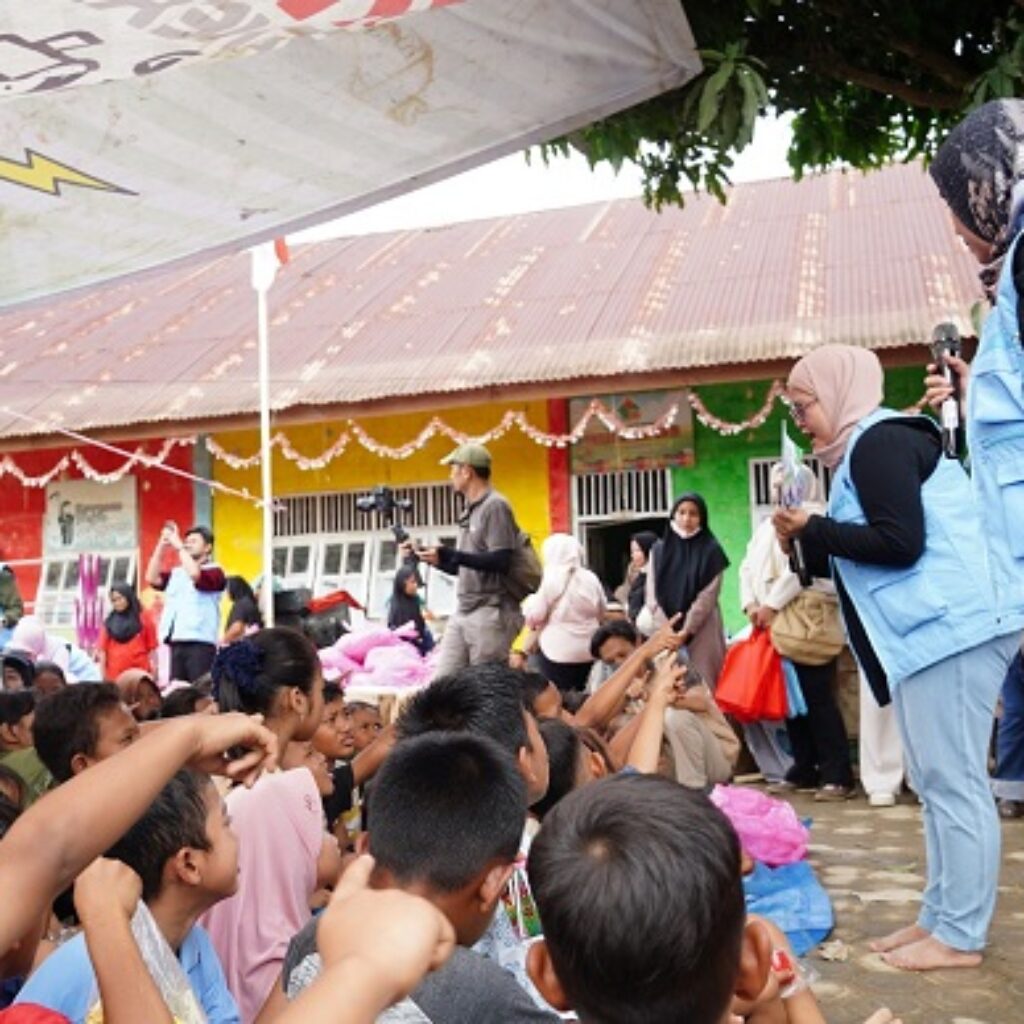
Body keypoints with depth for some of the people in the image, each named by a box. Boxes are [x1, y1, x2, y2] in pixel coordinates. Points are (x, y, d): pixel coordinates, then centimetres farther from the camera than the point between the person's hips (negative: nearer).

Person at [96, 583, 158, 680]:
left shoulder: (144, 620, 7)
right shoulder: (108, 623, 8)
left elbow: (152, 649, 7)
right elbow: (102, 650, 7)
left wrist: (154, 671, 1)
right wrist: (103, 676, 1)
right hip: (115, 674, 1)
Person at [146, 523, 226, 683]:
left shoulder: (214, 571, 1)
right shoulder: (177, 573, 19)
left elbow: (195, 574, -17)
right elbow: (152, 578, 8)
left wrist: (178, 545, -8)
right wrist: (161, 546, 5)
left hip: (200, 643, -6)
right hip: (177, 643, 6)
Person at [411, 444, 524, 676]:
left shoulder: (495, 506, -11)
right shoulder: (469, 512, 17)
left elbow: (501, 562, -20)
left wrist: (450, 555, -23)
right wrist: (428, 556, 15)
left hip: (491, 613, -9)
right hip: (463, 613, 9)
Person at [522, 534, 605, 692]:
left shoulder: (550, 581, -9)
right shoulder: (591, 579, 5)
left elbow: (534, 616, -10)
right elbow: (602, 614, 14)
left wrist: (529, 602, 9)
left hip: (557, 652, -5)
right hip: (588, 650, 5)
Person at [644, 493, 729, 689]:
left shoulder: (711, 551, 2)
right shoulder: (659, 550, 10)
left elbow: (708, 596, -6)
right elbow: (652, 594, 3)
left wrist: (686, 631, -13)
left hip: (701, 631, -2)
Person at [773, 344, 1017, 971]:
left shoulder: (877, 441, -9)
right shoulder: (875, 446, 21)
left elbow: (900, 543, -20)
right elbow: (851, 558, 22)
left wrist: (814, 529, -10)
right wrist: (809, 538, 11)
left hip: (947, 632, -11)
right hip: (930, 634, 11)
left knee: (953, 784, -6)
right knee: (939, 785, 12)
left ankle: (960, 936, 1)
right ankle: (941, 918, 19)